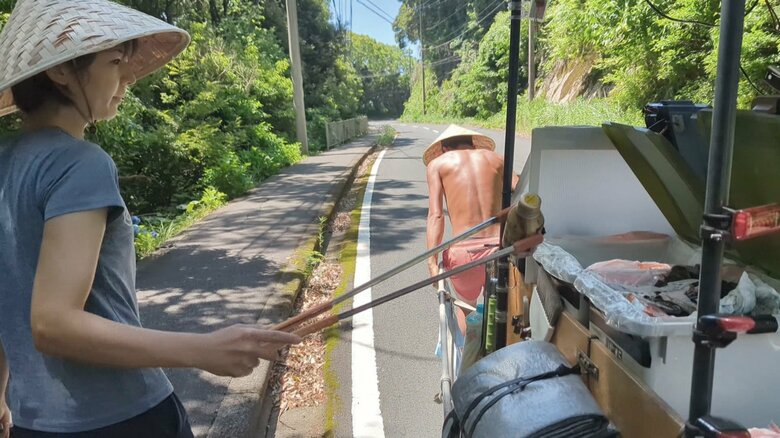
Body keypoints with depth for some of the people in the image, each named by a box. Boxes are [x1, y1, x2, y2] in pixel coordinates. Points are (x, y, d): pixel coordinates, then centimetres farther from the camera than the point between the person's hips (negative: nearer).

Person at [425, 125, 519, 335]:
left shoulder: (437, 163, 8)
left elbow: (435, 216, -3)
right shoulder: (494, 158, 16)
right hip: (499, 249, 2)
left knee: (465, 305, 28)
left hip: (464, 252, -2)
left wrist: (432, 263, -6)